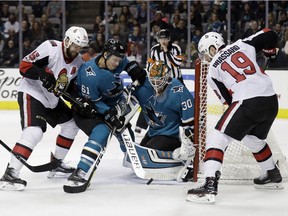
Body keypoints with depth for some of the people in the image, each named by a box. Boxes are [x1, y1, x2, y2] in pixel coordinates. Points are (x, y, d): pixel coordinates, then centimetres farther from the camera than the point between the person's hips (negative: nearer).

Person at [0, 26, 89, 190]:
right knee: (34, 132, -26)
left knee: (72, 124, 15)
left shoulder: (79, 61, 5)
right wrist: (42, 73, -35)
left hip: (51, 98, 9)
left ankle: (56, 164, 28)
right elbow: (24, 66, -20)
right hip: (31, 94, -9)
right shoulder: (50, 48, -19)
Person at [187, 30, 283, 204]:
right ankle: (273, 175, 45)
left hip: (247, 102, -6)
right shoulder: (241, 45, 16)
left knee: (217, 139, -1)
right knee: (254, 139, 31)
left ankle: (210, 185, -16)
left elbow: (228, 99, 8)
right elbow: (269, 35, 13)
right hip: (272, 101, 6)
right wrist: (271, 54, 31)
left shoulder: (213, 69, 9)